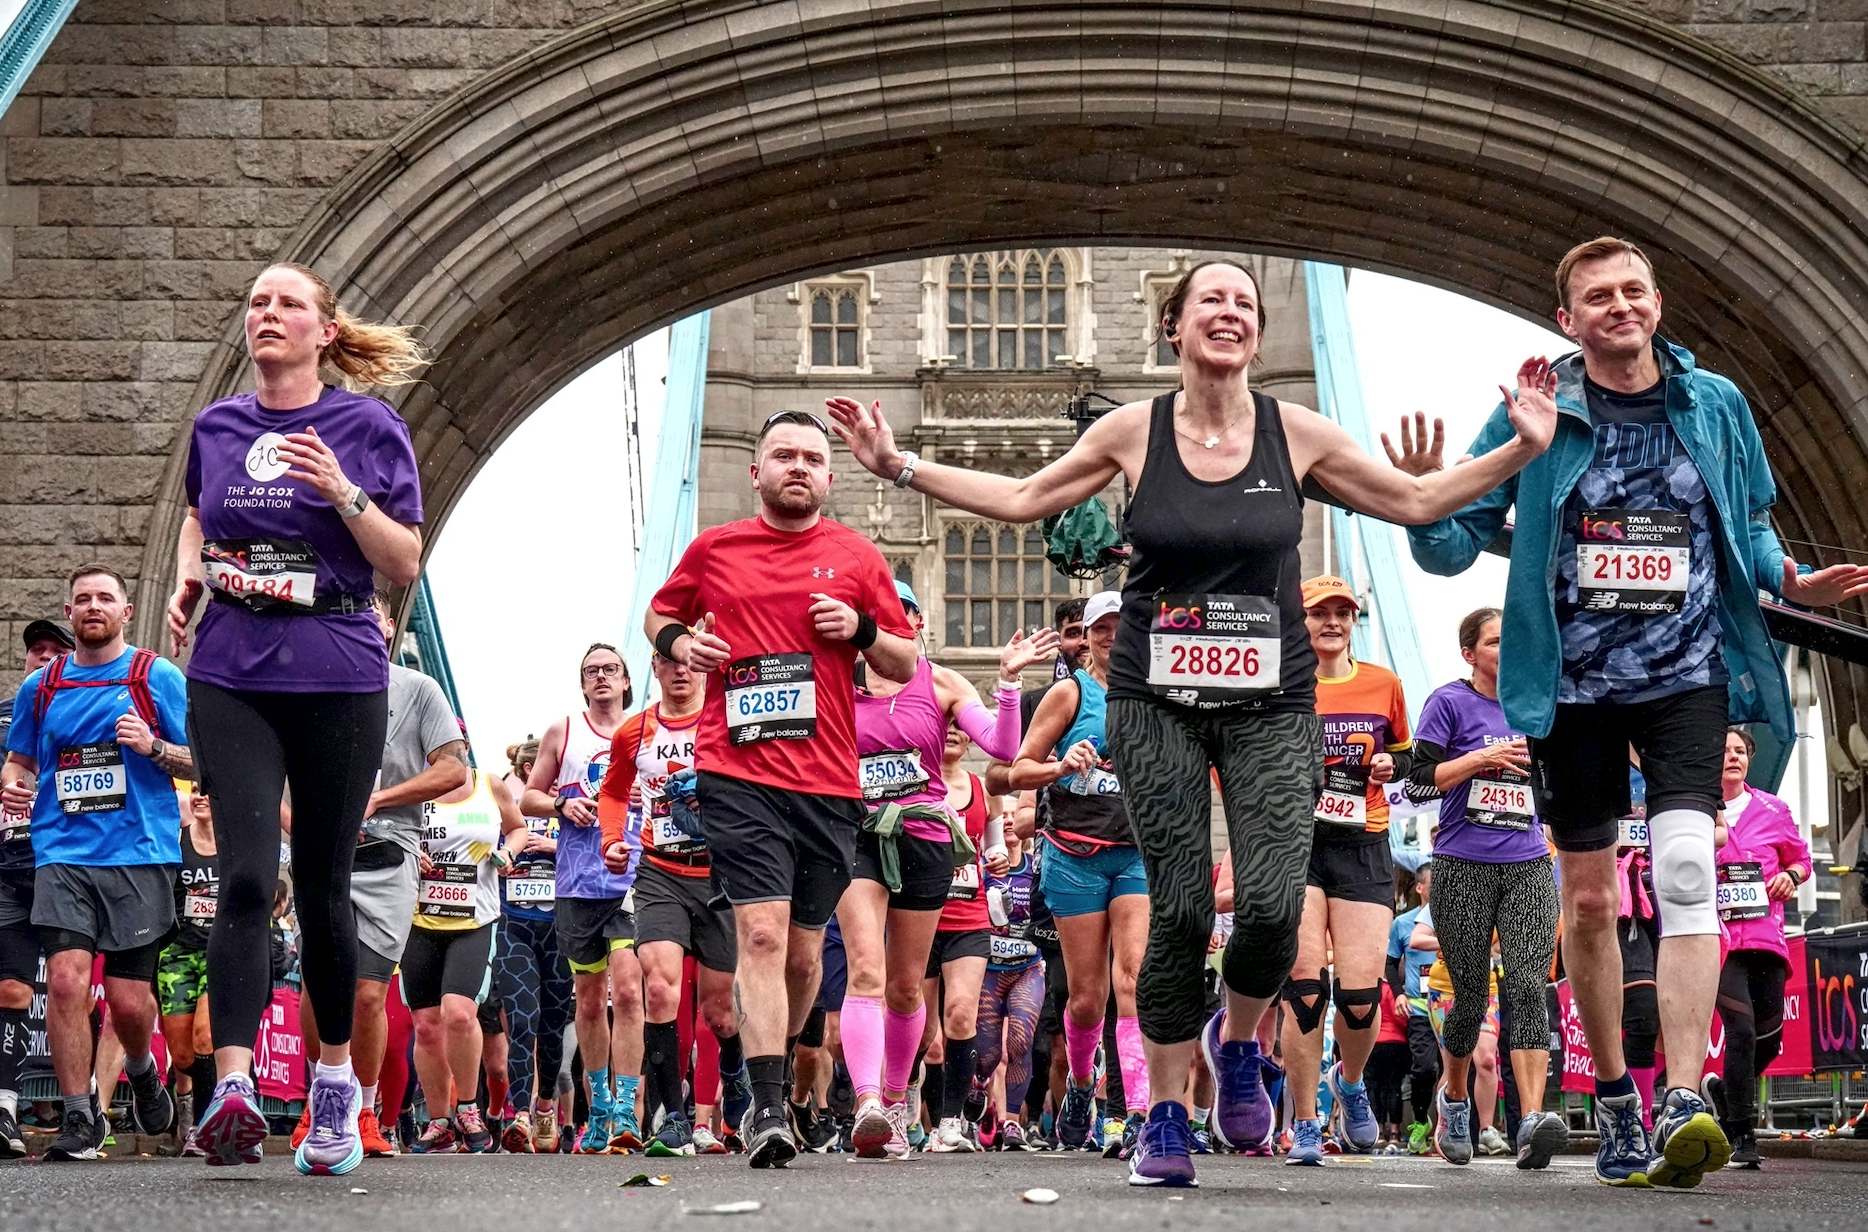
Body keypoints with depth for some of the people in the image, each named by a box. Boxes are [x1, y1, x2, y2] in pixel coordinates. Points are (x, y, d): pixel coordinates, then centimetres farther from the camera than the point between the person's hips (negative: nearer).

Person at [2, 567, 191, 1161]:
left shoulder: (159, 677, 4)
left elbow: (203, 761, 4)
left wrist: (153, 746, -14)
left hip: (139, 853, -2)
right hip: (62, 853, 2)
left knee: (128, 998, -3)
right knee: (65, 979, -14)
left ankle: (141, 1071, 31)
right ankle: (81, 1117, -3)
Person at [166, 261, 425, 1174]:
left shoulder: (368, 428, 1)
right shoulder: (215, 427, 11)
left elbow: (406, 565, -1)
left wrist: (343, 492, -15)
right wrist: (186, 580, 11)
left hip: (337, 677, -2)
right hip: (230, 676, 2)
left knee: (321, 888, 6)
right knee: (246, 877, -13)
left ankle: (335, 1080, 23)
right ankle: (233, 1089, -20)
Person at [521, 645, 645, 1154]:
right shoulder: (562, 733, 12)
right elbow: (528, 797, 15)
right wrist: (561, 805, -5)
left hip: (633, 878, -2)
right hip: (578, 883, 2)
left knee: (627, 989, -16)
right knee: (589, 998, 10)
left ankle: (626, 1112, -17)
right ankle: (598, 1109, 23)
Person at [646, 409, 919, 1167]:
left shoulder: (858, 557, 9)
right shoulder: (714, 550, 8)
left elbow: (906, 665, 13)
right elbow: (659, 613, 24)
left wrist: (863, 630, -6)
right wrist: (676, 641, 2)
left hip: (829, 783, 2)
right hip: (738, 773, -2)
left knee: (805, 950, 10)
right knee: (762, 932, -15)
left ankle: (772, 1075, 33)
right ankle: (768, 1111, -16)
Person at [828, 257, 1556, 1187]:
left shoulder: (1296, 434, 2)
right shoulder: (1134, 432, 1)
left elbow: (1415, 500, 10)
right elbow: (1022, 498, 10)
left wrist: (1520, 450, 2)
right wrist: (900, 466, 6)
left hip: (1269, 705, 1)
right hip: (1155, 701, 0)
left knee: (1273, 905, -14)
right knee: (1179, 909, -3)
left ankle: (1237, 1039, 20)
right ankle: (1167, 1116, 14)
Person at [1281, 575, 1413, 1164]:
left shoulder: (1383, 684, 11)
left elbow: (1404, 755, 25)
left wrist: (1390, 765, 3)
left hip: (1364, 848, 2)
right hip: (1295, 843, -2)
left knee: (1362, 992, -6)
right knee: (1305, 985, -9)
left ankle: (1350, 1082, 27)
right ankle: (1303, 1125, 3)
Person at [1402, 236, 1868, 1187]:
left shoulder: (1715, 405, 3)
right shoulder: (1537, 413, -2)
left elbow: (1750, 527, 16)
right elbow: (1456, 545, -2)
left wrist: (1791, 581, -4)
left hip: (1686, 673, 0)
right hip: (1572, 682, 0)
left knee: (1685, 872, -20)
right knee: (1588, 900, 8)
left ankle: (1682, 1105, -24)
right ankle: (1613, 1098, 25)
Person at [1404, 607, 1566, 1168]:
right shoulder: (1450, 703, 0)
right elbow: (1420, 781, -5)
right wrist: (1483, 757, -13)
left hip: (1529, 867, 3)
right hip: (1463, 868, -2)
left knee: (1528, 986, -15)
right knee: (1470, 992, 4)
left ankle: (1532, 1120, -26)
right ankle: (1454, 1098, 31)